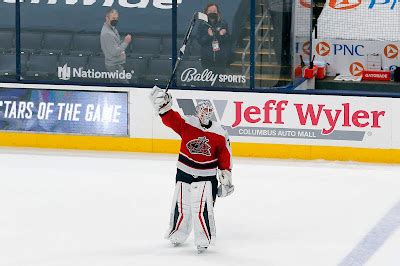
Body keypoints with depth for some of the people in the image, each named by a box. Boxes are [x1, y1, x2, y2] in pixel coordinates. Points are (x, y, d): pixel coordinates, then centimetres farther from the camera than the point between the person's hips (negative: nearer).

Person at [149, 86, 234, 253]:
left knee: (202, 209, -12)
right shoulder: (187, 124, -6)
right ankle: (178, 234, 30)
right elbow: (170, 119, -16)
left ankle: (204, 240, -2)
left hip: (206, 177, -2)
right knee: (181, 206, 11)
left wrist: (226, 178, 2)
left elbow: (224, 157, 1)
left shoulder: (219, 134, -5)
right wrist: (162, 105, -34)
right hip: (184, 173, 2)